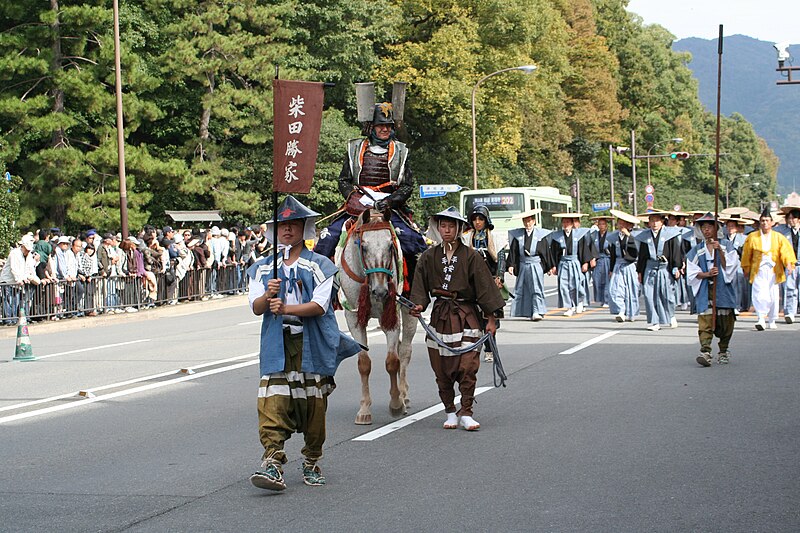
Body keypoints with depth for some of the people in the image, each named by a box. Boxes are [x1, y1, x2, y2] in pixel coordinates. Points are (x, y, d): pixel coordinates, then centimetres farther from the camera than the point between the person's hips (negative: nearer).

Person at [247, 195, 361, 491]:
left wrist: (286, 308, -22)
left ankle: (312, 464, 20)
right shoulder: (262, 268, 13)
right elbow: (255, 308, 4)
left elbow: (320, 305, -10)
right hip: (277, 346, 2)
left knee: (314, 405, 4)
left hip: (312, 346, -2)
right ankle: (272, 463, -19)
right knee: (273, 404, -12)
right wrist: (268, 296, -18)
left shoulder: (319, 265, 2)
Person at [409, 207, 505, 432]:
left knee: (468, 366, -11)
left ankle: (466, 413, -4)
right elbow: (421, 286, 6)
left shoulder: (471, 257, -3)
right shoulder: (429, 257, 5)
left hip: (467, 316, -2)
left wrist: (490, 318, -5)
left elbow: (485, 287, -2)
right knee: (441, 369, 3)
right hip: (440, 315, 3)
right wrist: (419, 304, -13)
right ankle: (450, 412, 15)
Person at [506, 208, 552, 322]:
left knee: (536, 288, -11)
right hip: (522, 265, 3)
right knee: (521, 289, 6)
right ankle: (528, 312, 16)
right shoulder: (517, 235, 6)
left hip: (536, 265, -3)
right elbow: (513, 251, 3)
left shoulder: (540, 234, 2)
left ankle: (537, 312, -16)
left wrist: (549, 267, 4)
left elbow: (546, 251, 4)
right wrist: (511, 265, -6)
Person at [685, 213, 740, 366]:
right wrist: (707, 274, -12)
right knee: (705, 321, -14)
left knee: (725, 322, 5)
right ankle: (705, 352, -22)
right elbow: (692, 272, 4)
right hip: (704, 290, 0)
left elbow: (730, 267, -3)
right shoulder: (696, 250, 10)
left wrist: (720, 251, -14)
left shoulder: (726, 245, 6)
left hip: (723, 289, 0)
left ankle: (724, 351, 23)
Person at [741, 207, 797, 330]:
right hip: (758, 270, -1)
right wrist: (746, 268, 16)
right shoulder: (752, 237, 5)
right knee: (760, 295, -17)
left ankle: (772, 321, 18)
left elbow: (786, 251, -6)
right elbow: (747, 254, 14)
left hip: (774, 271, 1)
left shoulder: (779, 237, 6)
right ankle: (761, 319, -19)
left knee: (773, 296, 3)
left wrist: (788, 263, -23)